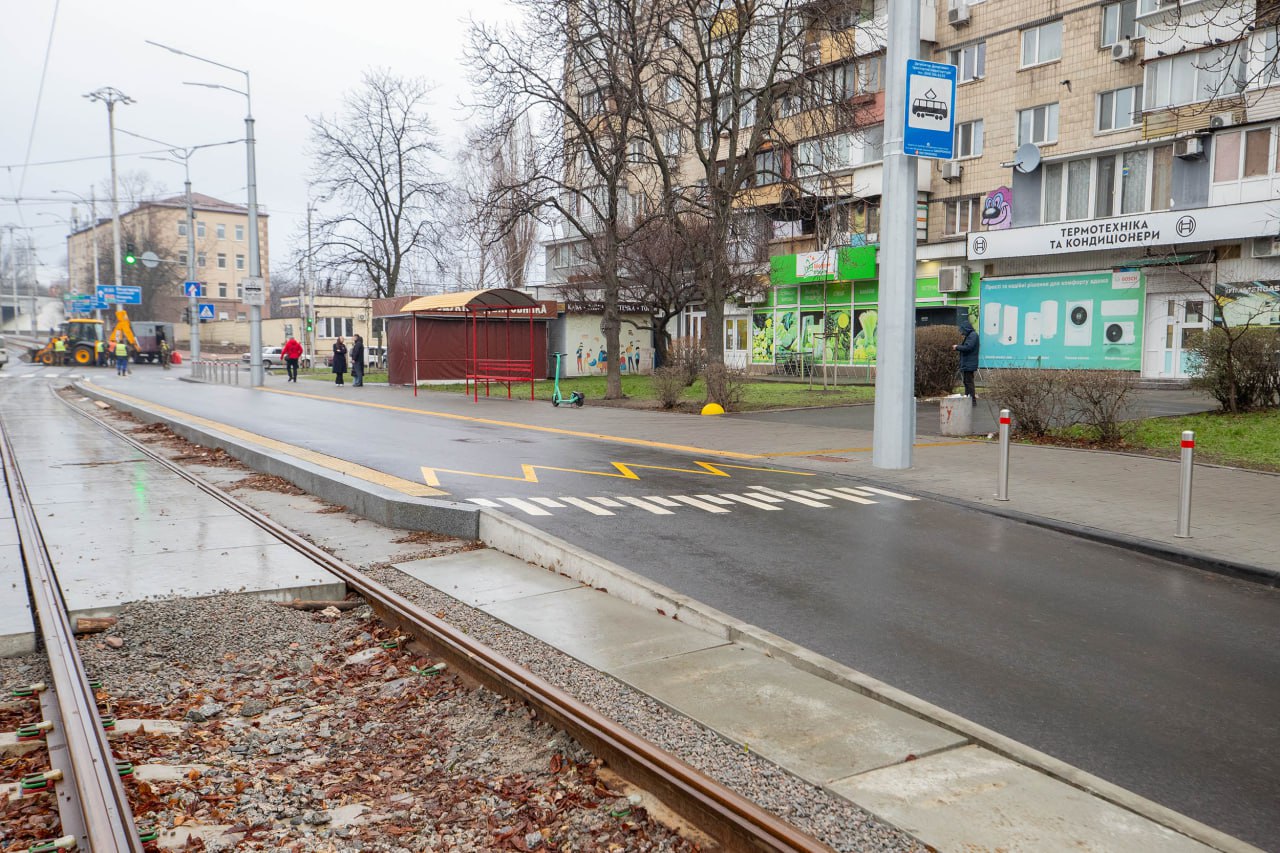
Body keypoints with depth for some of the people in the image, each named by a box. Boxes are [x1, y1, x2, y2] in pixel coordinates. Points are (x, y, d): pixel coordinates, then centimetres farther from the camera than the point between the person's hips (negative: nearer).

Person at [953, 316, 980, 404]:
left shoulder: (973, 335, -15)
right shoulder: (969, 335, 17)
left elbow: (968, 347, -24)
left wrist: (957, 347, -11)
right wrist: (958, 346, 6)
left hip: (969, 364, -11)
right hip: (967, 364, 11)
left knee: (969, 382, -9)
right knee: (967, 382, 15)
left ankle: (973, 400, -7)